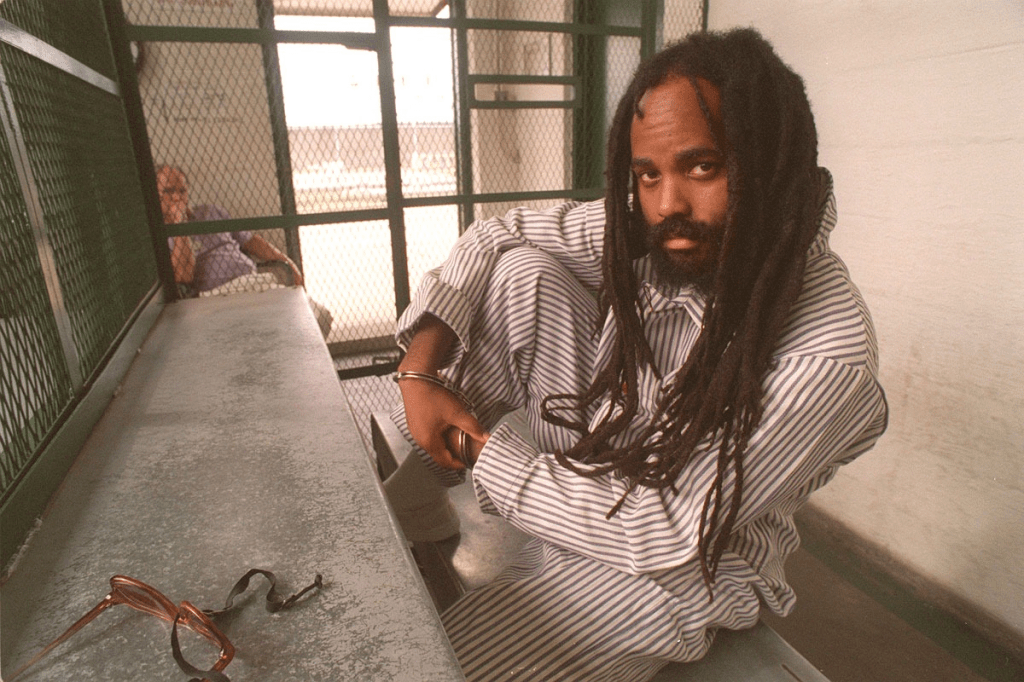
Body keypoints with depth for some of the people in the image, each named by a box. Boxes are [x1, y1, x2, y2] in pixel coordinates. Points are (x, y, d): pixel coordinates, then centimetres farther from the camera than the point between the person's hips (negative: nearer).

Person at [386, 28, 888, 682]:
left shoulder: (828, 351, -29)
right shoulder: (649, 230, -14)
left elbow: (662, 536, -26)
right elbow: (495, 236, -4)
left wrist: (483, 452, -20)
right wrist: (419, 369, -16)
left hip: (673, 571, -5)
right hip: (582, 472, 6)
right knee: (524, 272, -17)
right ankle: (414, 500, -5)